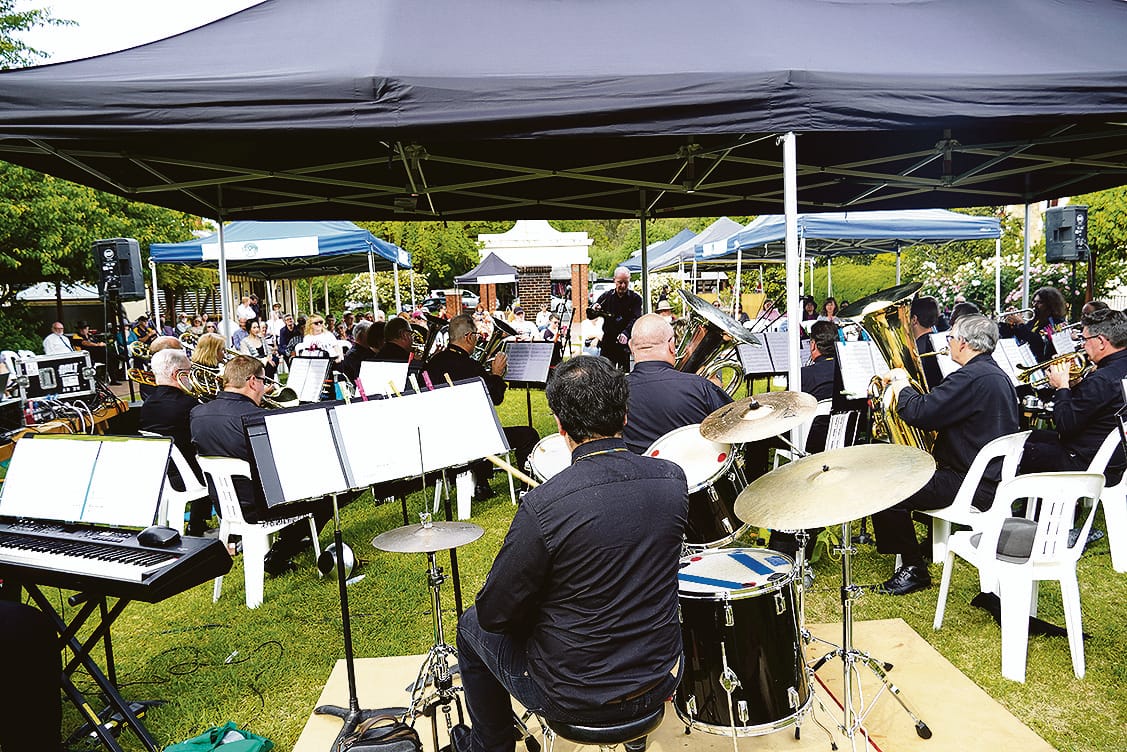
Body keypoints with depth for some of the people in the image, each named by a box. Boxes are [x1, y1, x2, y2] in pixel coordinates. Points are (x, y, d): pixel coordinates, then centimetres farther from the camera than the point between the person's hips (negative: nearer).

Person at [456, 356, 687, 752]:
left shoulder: (543, 508, -29)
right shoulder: (673, 480, -13)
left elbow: (494, 614, -17)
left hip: (575, 698, -4)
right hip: (658, 684, 5)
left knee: (472, 626, 21)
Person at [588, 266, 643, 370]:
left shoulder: (635, 298, 1)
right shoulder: (606, 296, 8)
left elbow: (636, 319, -13)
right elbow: (590, 316, 7)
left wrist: (626, 333, -32)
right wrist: (593, 310, -18)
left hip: (627, 344, -2)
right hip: (608, 343, 2)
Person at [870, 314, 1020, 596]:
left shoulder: (972, 377, -22)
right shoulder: (997, 375, 13)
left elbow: (918, 413, -27)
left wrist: (900, 383, -9)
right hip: (995, 476, 11)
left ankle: (914, 569, -1)